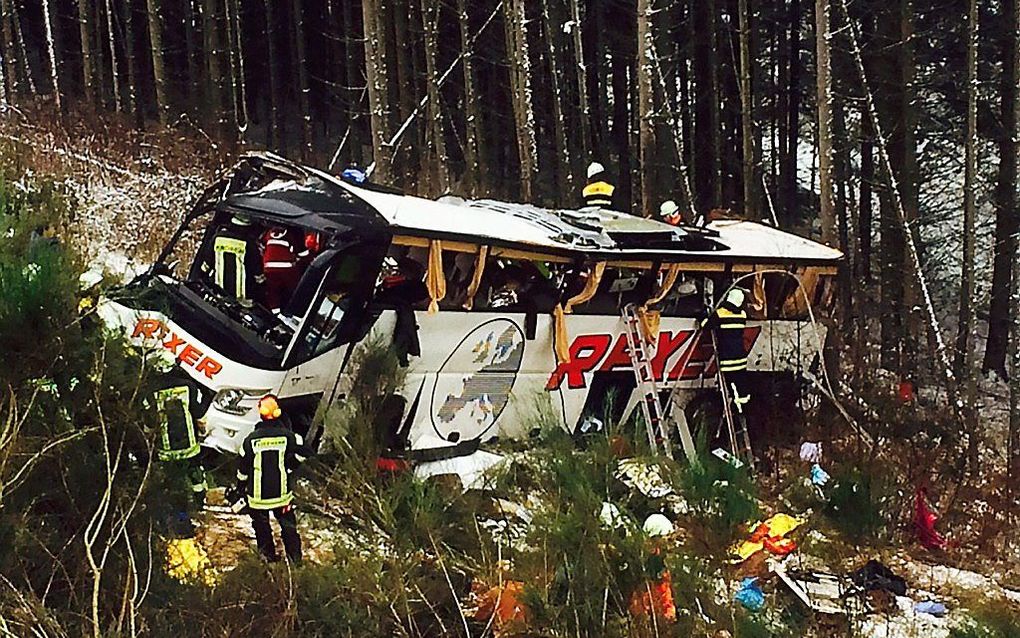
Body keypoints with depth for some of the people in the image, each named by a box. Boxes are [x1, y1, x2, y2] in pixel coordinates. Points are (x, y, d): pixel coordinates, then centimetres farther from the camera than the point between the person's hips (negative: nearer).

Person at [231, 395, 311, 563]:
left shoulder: (251, 439, -13)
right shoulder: (288, 436, -13)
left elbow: (243, 468, -5)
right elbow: (303, 453, -7)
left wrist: (239, 489, 11)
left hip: (257, 494, 0)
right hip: (282, 492, 1)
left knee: (262, 527, 19)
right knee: (288, 525, 16)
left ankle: (268, 556, 30)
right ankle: (295, 557, 23)